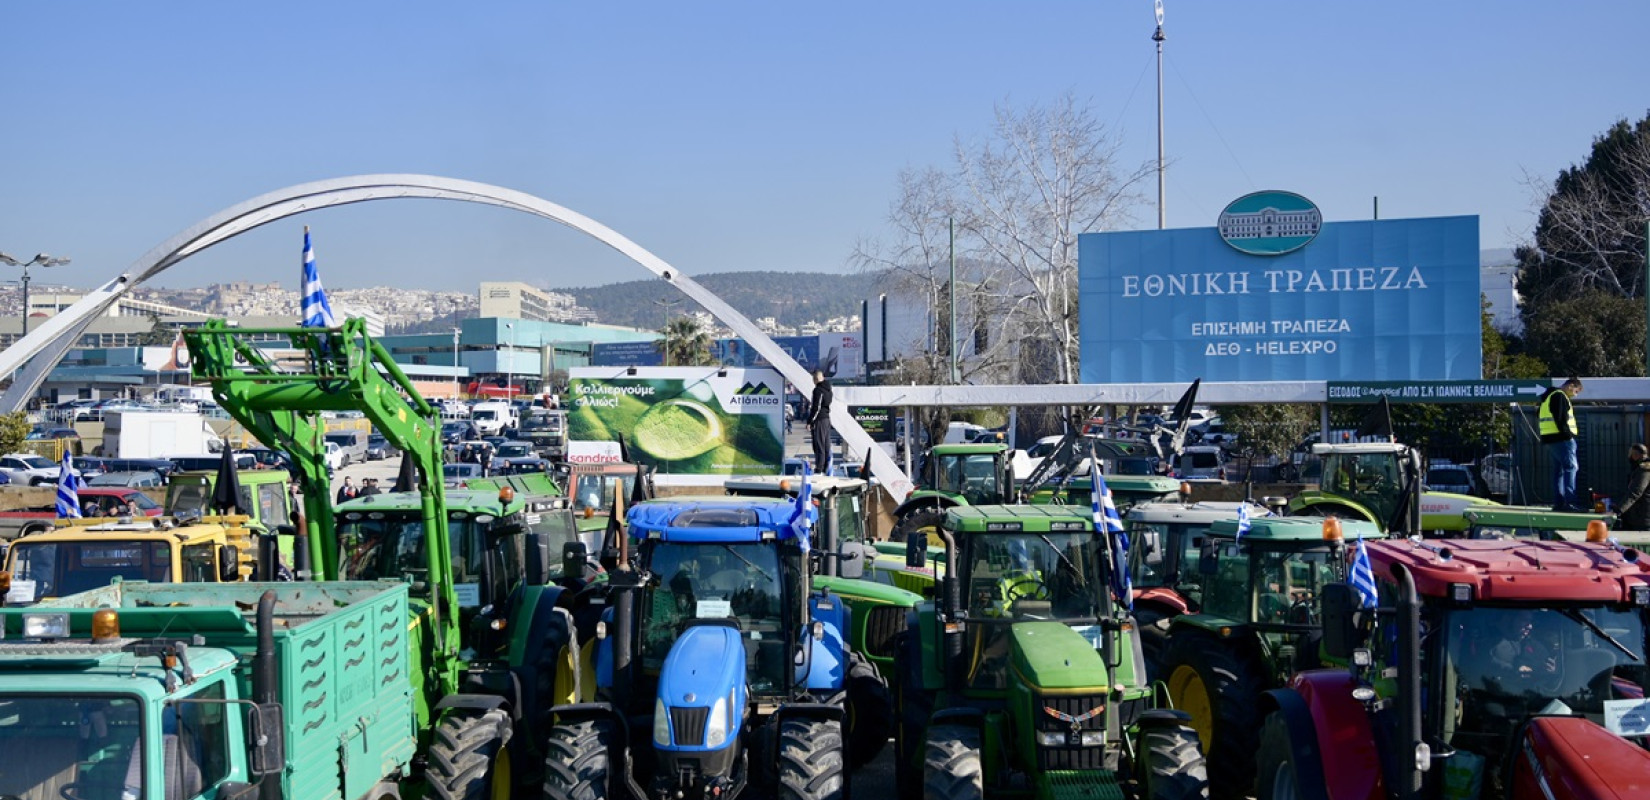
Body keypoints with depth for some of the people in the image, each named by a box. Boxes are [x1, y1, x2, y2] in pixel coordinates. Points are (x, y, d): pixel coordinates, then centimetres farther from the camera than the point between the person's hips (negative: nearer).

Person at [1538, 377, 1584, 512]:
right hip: (1562, 439, -10)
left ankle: (1558, 503, 11)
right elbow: (1560, 419, -19)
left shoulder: (1550, 396, 22)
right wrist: (1568, 434, -16)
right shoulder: (1559, 396, -10)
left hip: (1551, 439, 10)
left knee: (1559, 470, 11)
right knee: (1571, 467, -12)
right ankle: (1570, 502, -19)